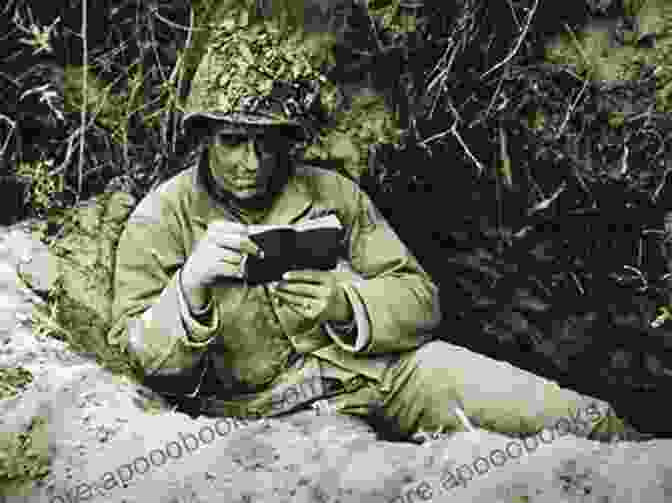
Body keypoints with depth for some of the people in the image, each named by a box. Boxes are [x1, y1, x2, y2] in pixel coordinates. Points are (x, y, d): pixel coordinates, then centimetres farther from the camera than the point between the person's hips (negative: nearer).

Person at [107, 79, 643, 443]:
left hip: (373, 366, 3)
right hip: (260, 403, -2)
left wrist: (347, 307, -21)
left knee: (587, 423, -9)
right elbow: (145, 364, -6)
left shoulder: (333, 194, 3)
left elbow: (417, 300, 2)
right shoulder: (162, 220, -3)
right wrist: (191, 287, -27)